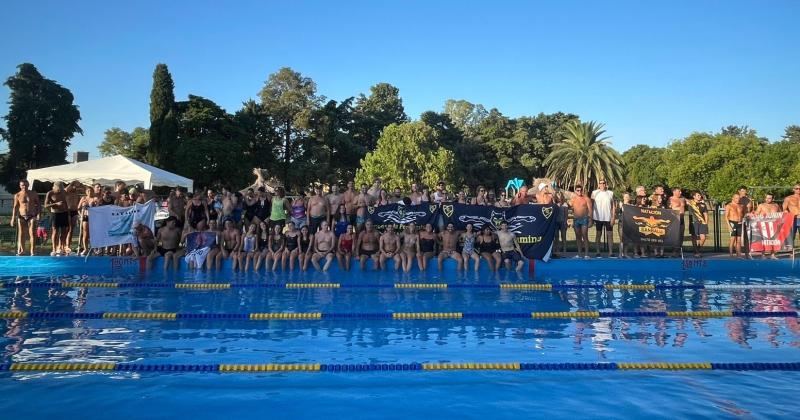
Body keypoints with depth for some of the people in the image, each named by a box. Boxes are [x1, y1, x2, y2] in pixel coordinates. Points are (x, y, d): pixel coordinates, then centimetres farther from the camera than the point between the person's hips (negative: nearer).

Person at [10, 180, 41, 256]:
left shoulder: (33, 194, 3)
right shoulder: (17, 195, 3)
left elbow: (38, 205, 8)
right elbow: (15, 207, 5)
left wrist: (38, 214, -5)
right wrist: (13, 218, 0)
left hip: (32, 216, -1)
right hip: (21, 216, 1)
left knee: (32, 234, -7)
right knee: (21, 234, 3)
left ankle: (32, 251, -6)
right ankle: (21, 250, 14)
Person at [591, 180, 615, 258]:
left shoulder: (610, 193, 4)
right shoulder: (594, 193, 2)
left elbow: (613, 205, 4)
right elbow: (591, 205, 3)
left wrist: (613, 217, -4)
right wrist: (591, 217, -2)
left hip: (608, 218, 1)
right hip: (598, 217, 0)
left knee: (610, 235, 1)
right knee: (598, 234, 6)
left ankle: (611, 252, 4)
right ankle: (597, 252, 11)